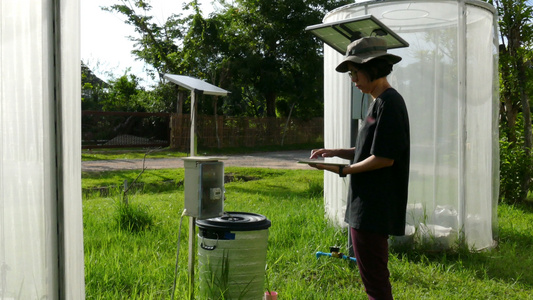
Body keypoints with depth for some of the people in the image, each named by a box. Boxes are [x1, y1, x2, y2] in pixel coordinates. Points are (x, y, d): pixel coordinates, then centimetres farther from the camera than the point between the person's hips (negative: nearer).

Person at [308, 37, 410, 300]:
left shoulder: (389, 103, -15)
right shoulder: (378, 102, 15)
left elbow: (385, 157, -20)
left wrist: (343, 170, -12)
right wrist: (336, 152, 9)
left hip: (375, 209, -10)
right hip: (366, 206, 10)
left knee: (374, 278, -2)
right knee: (374, 276, 19)